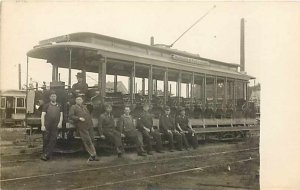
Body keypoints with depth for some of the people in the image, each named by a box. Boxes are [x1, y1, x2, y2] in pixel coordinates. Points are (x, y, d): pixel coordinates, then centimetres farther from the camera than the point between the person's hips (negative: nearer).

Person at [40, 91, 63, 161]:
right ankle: (44, 154, 11)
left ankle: (47, 155, -4)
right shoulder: (46, 105, 7)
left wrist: (60, 122, -5)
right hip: (47, 127, -2)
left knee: (53, 141, -5)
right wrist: (42, 125, -10)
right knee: (45, 141, 0)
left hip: (55, 127, 2)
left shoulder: (59, 106, 16)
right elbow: (42, 115, 0)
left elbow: (61, 115, 14)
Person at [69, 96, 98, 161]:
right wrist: (79, 118, -16)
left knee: (91, 140, 4)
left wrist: (91, 124, 18)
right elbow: (70, 116, -6)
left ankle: (93, 154, 10)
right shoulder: (73, 107, 6)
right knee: (87, 141, -9)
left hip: (89, 126, 6)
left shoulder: (84, 107, 24)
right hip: (82, 127, -6)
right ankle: (92, 154, -3)